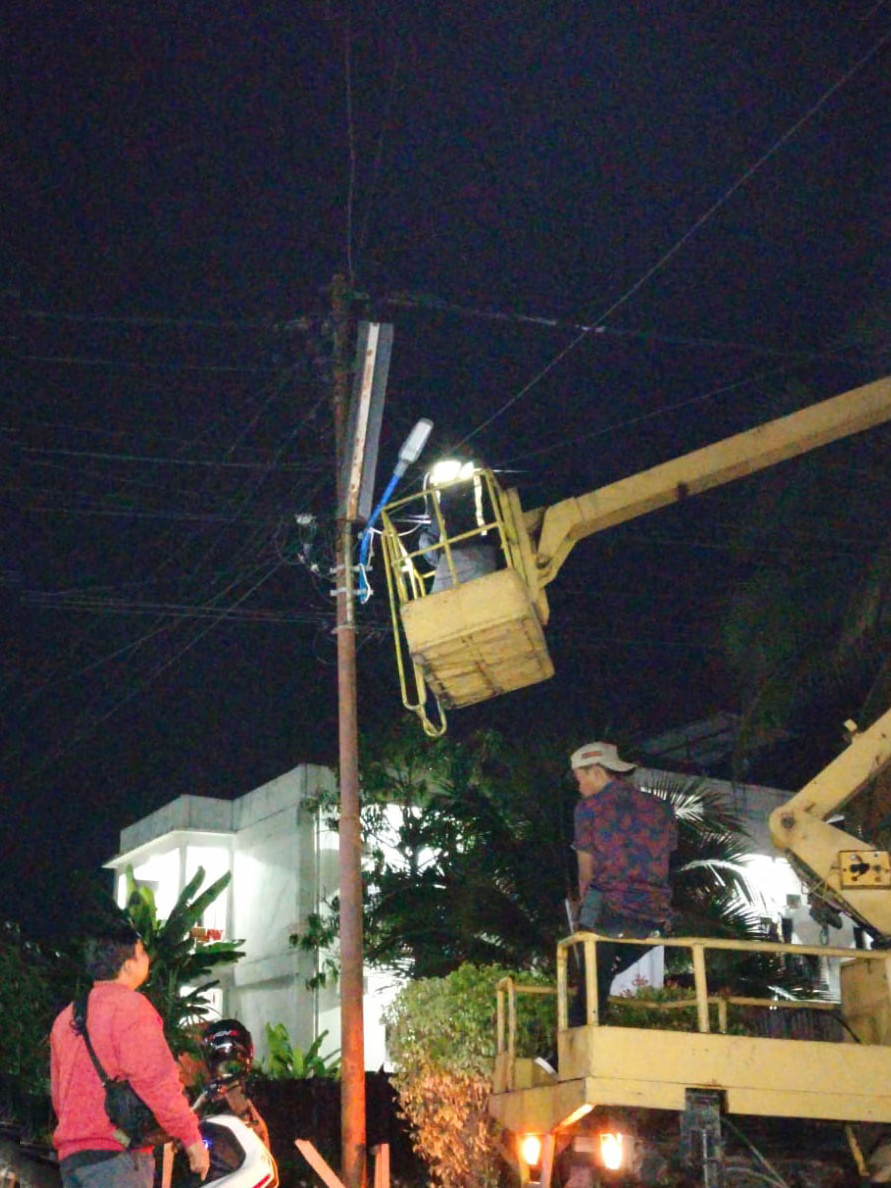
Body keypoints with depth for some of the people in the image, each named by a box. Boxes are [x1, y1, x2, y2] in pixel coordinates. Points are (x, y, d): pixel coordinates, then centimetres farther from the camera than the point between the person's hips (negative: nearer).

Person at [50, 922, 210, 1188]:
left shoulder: (66, 1017, 18)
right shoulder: (129, 1005, -8)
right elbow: (156, 1082, -16)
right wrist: (192, 1137, -10)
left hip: (71, 1155, 9)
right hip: (117, 1154, -9)